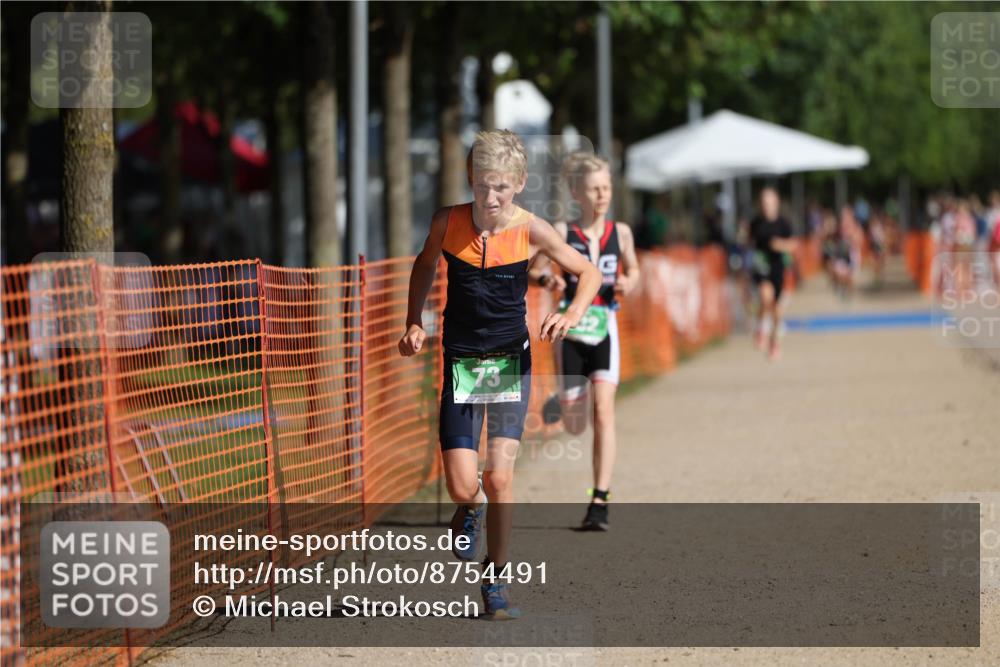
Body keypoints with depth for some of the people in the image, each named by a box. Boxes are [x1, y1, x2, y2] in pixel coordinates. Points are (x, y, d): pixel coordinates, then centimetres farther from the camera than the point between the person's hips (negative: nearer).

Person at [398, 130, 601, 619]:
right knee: (462, 486, -5)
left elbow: (589, 272, 3)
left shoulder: (530, 231, -10)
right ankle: (471, 508, 33)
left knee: (499, 477, -11)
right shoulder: (448, 223, -6)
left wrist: (572, 313, -16)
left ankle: (496, 580, 6)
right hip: (461, 363, 1)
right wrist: (414, 323, 5)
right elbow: (425, 265, 15)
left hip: (511, 362, -1)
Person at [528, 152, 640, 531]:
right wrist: (547, 279, -22)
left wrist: (628, 283, -6)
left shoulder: (620, 233, 2)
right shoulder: (562, 233, -5)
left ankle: (600, 501, -10)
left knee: (603, 411, -13)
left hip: (604, 328, 1)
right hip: (570, 330, -1)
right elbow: (533, 269, 0)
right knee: (575, 426, 4)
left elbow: (633, 270, 17)